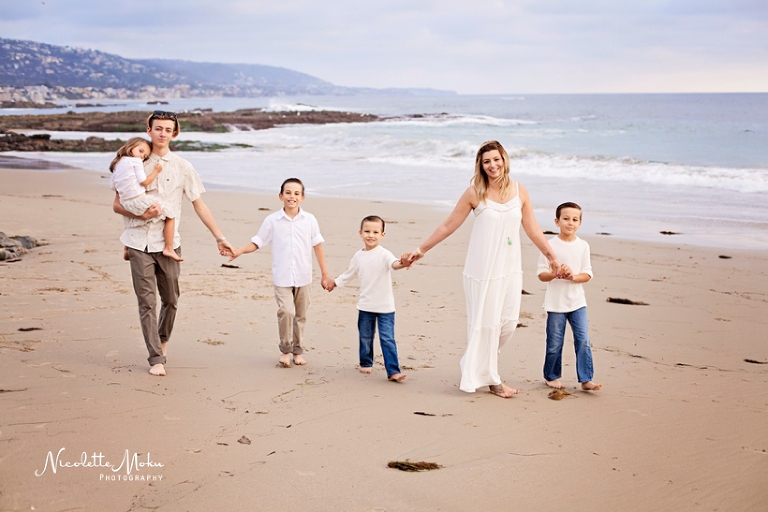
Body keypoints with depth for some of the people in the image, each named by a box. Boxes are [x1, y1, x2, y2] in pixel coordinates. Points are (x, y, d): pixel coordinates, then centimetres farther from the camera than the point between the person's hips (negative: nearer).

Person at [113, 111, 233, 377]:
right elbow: (117, 205, 5)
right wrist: (141, 214, -14)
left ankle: (163, 339, 37)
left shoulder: (182, 167, 5)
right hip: (139, 242, -1)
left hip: (168, 243, 1)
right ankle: (156, 359, 2)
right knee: (146, 302, -3)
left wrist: (219, 237, 5)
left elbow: (199, 205, 8)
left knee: (170, 300, 9)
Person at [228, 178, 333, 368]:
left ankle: (297, 351, 25)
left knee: (300, 315, 10)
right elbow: (256, 243, 2)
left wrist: (325, 274, 5)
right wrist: (239, 251, -16)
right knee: (286, 311, -17)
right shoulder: (272, 220, -3)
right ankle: (286, 350, 1)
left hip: (303, 277, 2)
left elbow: (318, 247, 4)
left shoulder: (309, 220, 0)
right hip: (282, 277, -2)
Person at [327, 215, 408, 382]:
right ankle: (366, 363, 36)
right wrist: (335, 282, 29)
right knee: (365, 337, 16)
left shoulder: (383, 254, -13)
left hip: (385, 307, -5)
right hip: (365, 305, 5)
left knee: (387, 339, -7)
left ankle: (393, 371, -7)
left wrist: (399, 264, -58)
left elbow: (392, 262, -36)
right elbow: (349, 274, 21)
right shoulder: (358, 256, 4)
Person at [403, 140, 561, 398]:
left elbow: (533, 229, 12)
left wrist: (552, 257, 14)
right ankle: (491, 379, 17)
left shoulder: (519, 191, 4)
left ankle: (476, 363, 27)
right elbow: (448, 226, 2)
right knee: (485, 322, 1)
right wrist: (421, 250, 4)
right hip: (483, 268, -4)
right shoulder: (474, 193, -5)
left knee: (508, 322, 4)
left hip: (510, 268, 4)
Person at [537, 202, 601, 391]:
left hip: (577, 301, 2)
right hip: (555, 303, -2)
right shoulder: (550, 245, -4)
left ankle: (586, 379, 1)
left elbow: (587, 275, 3)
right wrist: (556, 274, -23)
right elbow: (541, 274, -4)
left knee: (583, 340, -4)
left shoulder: (583, 246, 3)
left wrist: (573, 276, -16)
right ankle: (551, 376, 23)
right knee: (554, 343, 5)